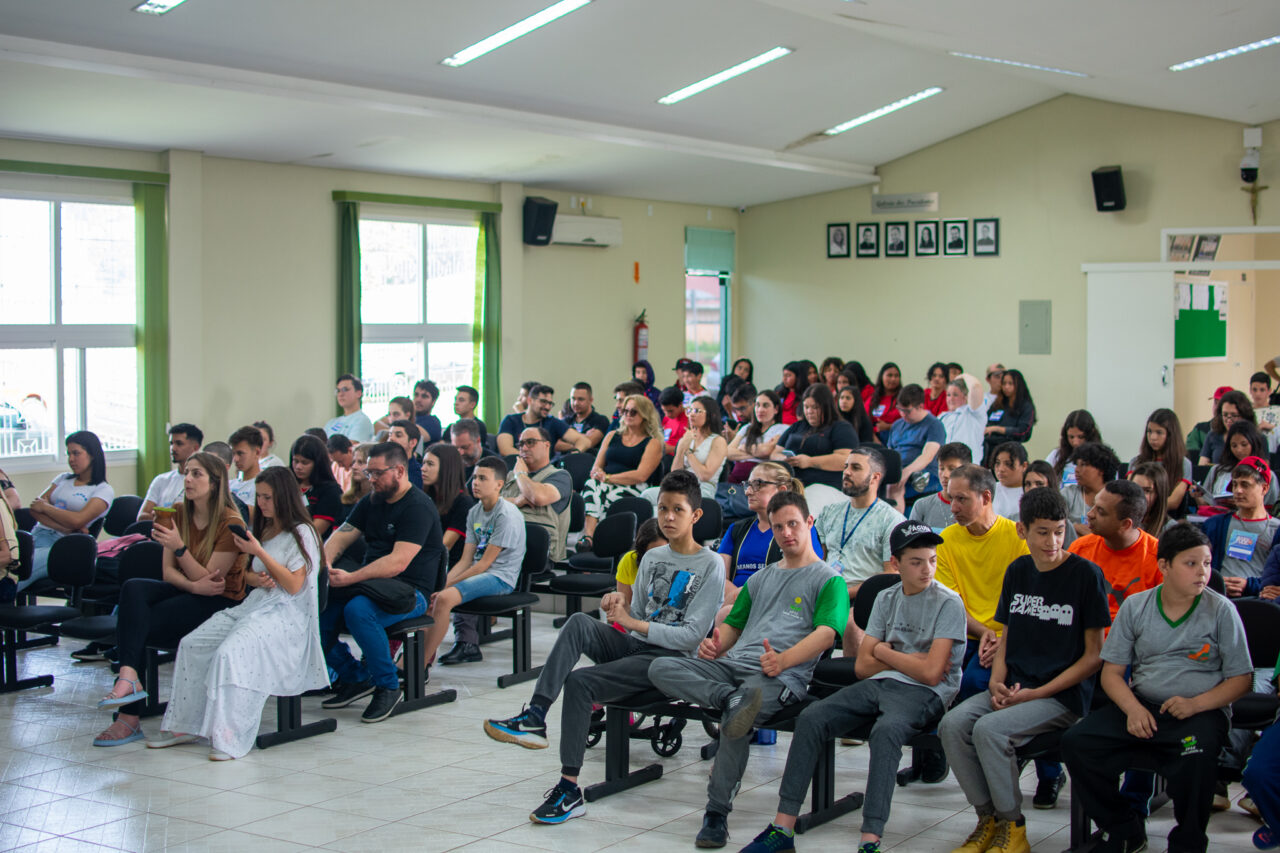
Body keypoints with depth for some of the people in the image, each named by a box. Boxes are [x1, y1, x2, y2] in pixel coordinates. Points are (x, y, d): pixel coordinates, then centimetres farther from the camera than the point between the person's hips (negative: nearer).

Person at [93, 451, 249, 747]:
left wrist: (179, 546, -26)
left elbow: (209, 579, -15)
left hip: (221, 603, -6)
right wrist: (193, 585, -18)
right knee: (133, 587, -26)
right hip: (184, 592, 6)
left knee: (137, 624, -25)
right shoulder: (177, 514, 7)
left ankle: (130, 718, -23)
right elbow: (168, 572, 3)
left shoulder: (230, 523, -12)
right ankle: (129, 676, -37)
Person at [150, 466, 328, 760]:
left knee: (231, 652, -32)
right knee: (192, 644, -9)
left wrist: (259, 552, -13)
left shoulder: (301, 533, -6)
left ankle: (231, 738, -28)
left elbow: (294, 585, -13)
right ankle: (184, 726, -4)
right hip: (253, 604, 9)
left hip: (287, 614, -8)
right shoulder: (262, 530, 20)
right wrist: (254, 578, -2)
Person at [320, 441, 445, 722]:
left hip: (410, 591, -8)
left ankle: (388, 686, -16)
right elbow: (340, 537, 10)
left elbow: (398, 562, -21)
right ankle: (354, 676, 5)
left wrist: (351, 578, -26)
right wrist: (324, 563, -12)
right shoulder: (371, 502, 16)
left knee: (358, 610, -36)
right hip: (372, 583, 8)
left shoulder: (418, 507, -11)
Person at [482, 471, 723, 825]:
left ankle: (570, 788, -22)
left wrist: (634, 623, -13)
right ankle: (535, 717, -33)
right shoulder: (651, 557, 18)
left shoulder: (710, 565, -3)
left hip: (671, 659, -6)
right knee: (580, 622, -25)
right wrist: (619, 605, -5)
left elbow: (693, 635, -11)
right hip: (635, 646, 6)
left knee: (579, 682, -26)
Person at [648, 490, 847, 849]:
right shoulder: (761, 578, 32)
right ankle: (730, 698, -37)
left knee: (737, 715, -37)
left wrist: (783, 660, -22)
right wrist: (714, 645, 5)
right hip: (731, 663, 6)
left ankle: (717, 812, -24)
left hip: (784, 673, -6)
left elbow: (825, 633, -5)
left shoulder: (829, 580, 11)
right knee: (661, 668, -19)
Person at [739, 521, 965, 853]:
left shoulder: (948, 603, -4)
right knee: (811, 719, -15)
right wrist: (910, 659, -2)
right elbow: (863, 666, 11)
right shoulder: (886, 599, 15)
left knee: (885, 730, -38)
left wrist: (884, 652, 2)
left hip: (924, 693, -6)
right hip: (879, 684, 6)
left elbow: (930, 673, -13)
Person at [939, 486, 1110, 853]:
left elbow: (1093, 655, -6)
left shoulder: (1086, 574, -7)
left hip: (1064, 695, -6)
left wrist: (1036, 693, -13)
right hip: (1013, 687, 6)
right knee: (953, 725, -19)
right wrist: (997, 682, -3)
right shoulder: (1017, 571, 10)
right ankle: (988, 819, -3)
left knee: (989, 729, -28)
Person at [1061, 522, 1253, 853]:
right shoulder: (1135, 606, 7)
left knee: (1195, 757, -36)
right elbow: (1111, 672, 7)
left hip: (1201, 711, -3)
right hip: (1140, 705, 3)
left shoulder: (1221, 611, 1)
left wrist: (1196, 704, -16)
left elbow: (1241, 679, 0)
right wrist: (1133, 709, -12)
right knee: (1076, 742, -17)